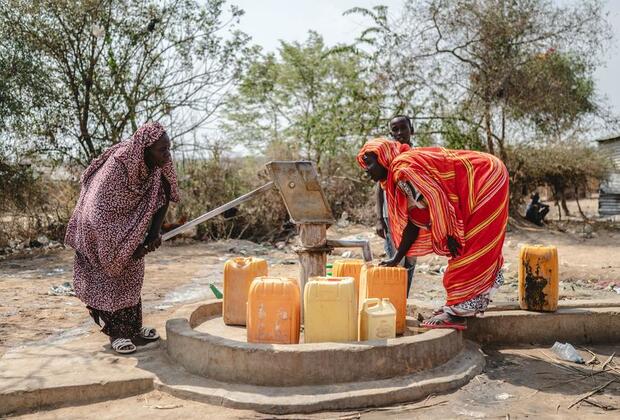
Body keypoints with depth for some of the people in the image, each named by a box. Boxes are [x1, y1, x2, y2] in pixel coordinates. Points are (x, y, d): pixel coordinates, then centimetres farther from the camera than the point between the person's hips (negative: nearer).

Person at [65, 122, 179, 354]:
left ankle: (133, 328, 16)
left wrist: (154, 233, -18)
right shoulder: (115, 168, -36)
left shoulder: (159, 167, -20)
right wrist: (128, 246, -27)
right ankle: (116, 332, 8)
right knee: (108, 277, -2)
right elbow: (98, 213, -32)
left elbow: (163, 197, -6)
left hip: (130, 228, 6)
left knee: (132, 275, 8)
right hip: (100, 228, -6)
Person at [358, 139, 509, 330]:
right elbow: (414, 221, 12)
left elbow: (436, 197, -25)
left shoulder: (404, 166, -18)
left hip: (487, 179, -9)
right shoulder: (398, 175, 11)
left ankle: (457, 312, -2)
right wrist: (396, 259, 14)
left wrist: (447, 235, -16)